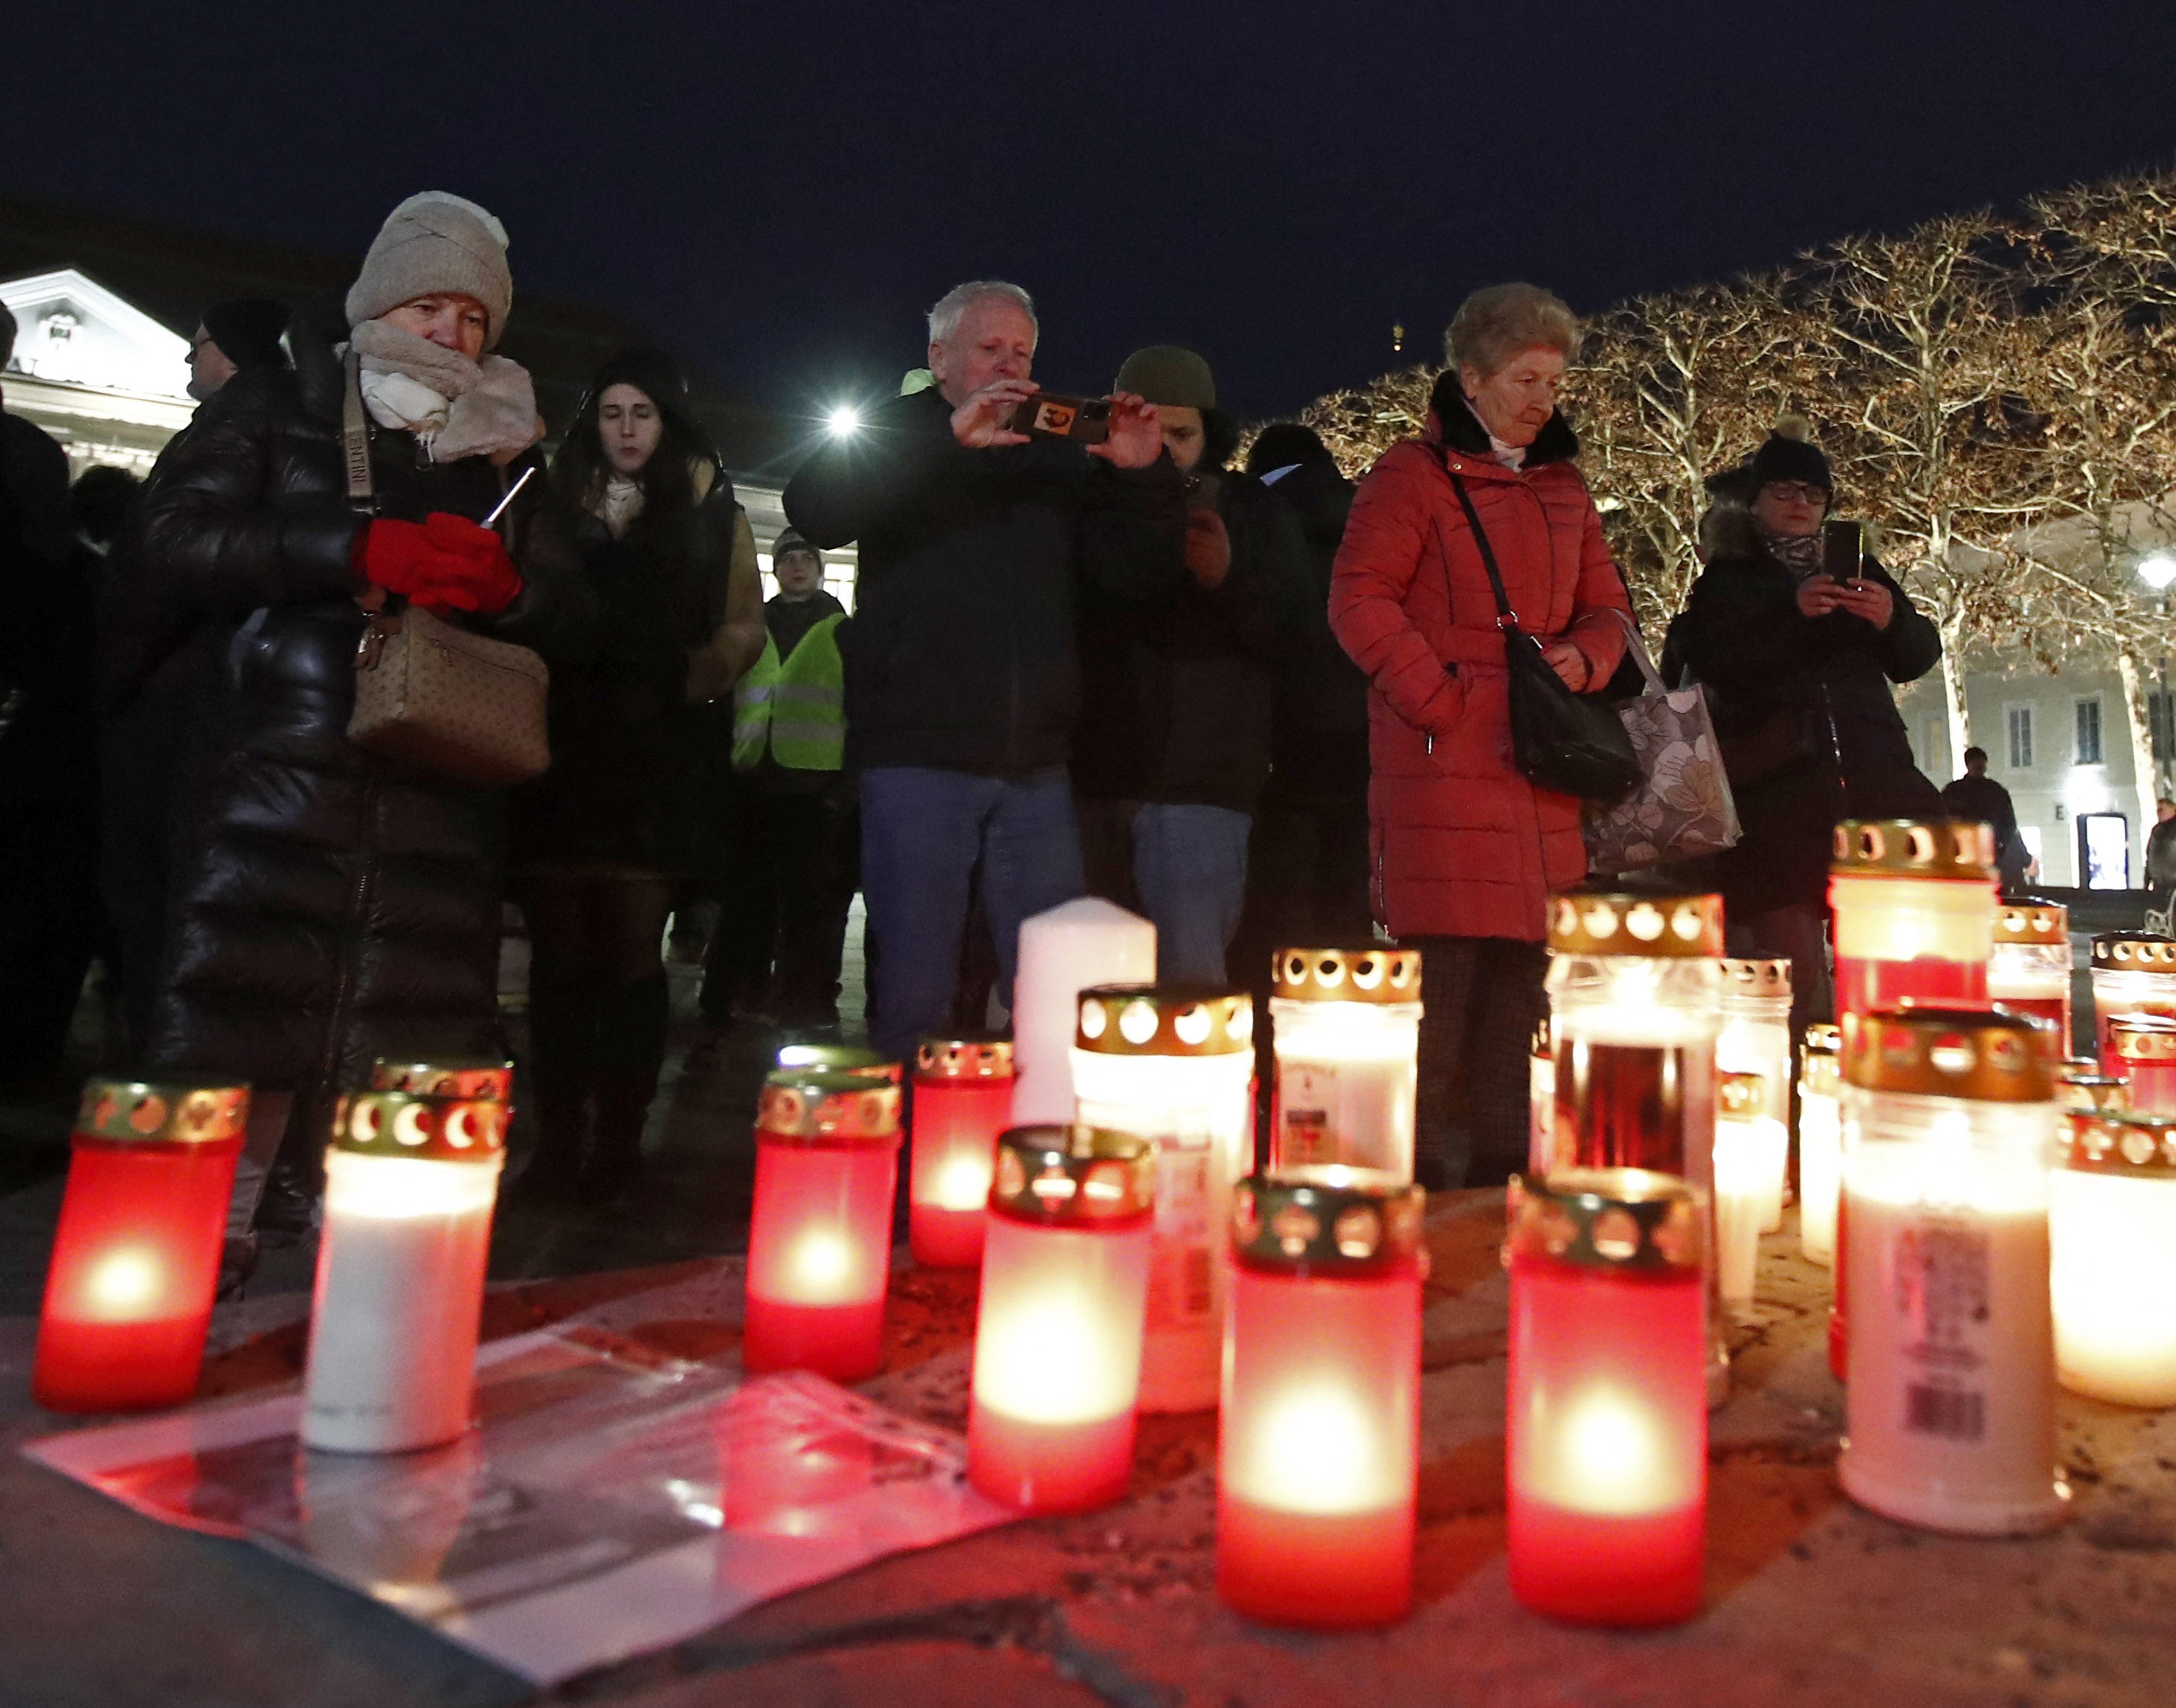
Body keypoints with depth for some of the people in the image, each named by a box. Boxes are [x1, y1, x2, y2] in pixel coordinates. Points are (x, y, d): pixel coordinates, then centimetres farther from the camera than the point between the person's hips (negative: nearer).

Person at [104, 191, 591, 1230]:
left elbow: (574, 624, 17)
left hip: (438, 821, 2)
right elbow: (172, 537, -1)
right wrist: (363, 551, -13)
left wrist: (504, 587, -7)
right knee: (228, 1067, -8)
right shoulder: (279, 411, 15)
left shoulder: (506, 458, 22)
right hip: (271, 802, -2)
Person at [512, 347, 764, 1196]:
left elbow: (743, 627, 7)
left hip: (655, 753, -2)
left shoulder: (713, 513, 11)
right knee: (560, 949, 1)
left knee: (632, 952, -4)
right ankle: (557, 1141, 7)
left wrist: (689, 680, -6)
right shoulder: (554, 505, 17)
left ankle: (618, 1142, 4)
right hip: (559, 748, 2)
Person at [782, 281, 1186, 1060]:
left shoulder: (1057, 457, 17)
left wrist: (1146, 476, -6)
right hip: (920, 754, -3)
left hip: (1036, 764, 4)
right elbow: (815, 513, -14)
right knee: (916, 991, -1)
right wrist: (949, 438, -21)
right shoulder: (898, 435, 7)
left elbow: (1149, 570, 13)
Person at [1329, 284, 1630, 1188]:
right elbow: (1359, 600, -8)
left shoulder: (1562, 488, 21)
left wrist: (1585, 658, 1)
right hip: (1444, 758, -7)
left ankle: (1500, 1165, 17)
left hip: (1541, 760, 7)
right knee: (1446, 969, -9)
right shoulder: (1415, 474, 1)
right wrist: (1440, 700, -14)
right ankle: (1427, 1175, 0)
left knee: (1520, 970, 8)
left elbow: (1606, 606, 24)